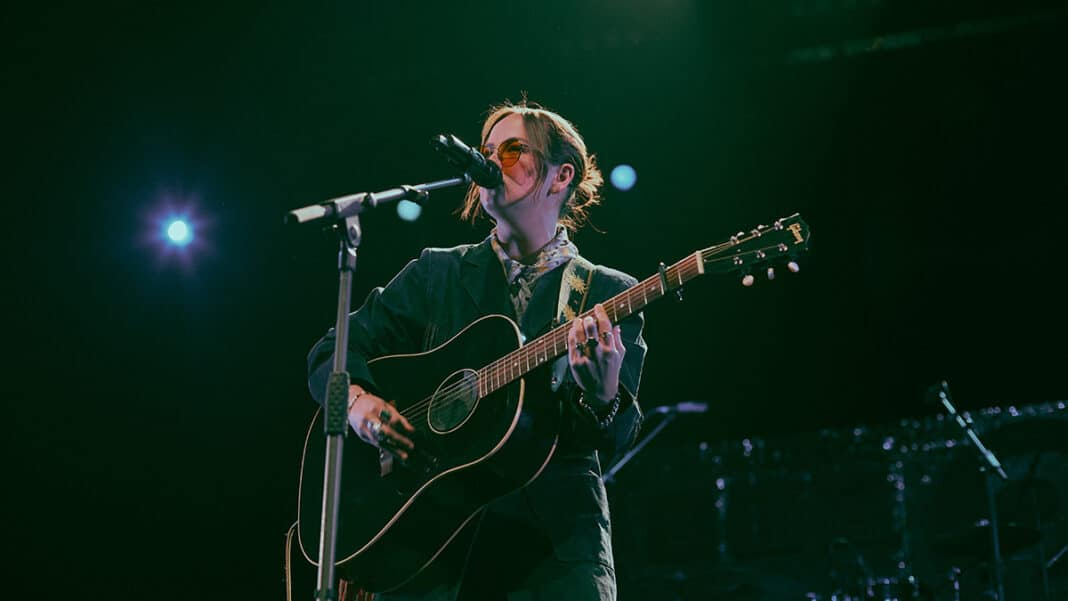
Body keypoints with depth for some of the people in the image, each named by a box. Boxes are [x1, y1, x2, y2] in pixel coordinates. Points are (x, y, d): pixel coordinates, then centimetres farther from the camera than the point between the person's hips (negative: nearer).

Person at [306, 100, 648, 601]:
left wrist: (603, 398, -23)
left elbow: (614, 442, -1)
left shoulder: (610, 295, 6)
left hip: (554, 538, -1)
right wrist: (358, 402, -10)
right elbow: (331, 352, 11)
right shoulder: (436, 273, 12)